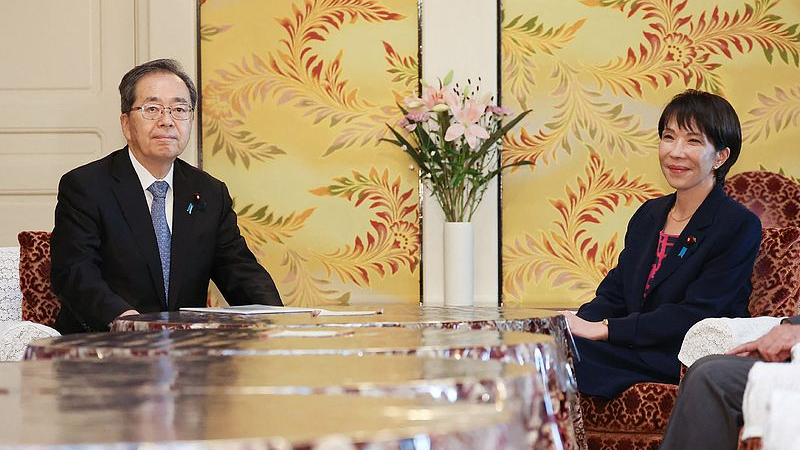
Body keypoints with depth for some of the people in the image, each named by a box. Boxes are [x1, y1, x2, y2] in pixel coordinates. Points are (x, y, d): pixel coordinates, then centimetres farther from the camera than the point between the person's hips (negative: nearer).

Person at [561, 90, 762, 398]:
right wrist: (574, 324, -10)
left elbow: (694, 317, -16)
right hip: (638, 351, 7)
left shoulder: (740, 227, -7)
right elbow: (613, 296, 14)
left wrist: (599, 329, -20)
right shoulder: (649, 215, 17)